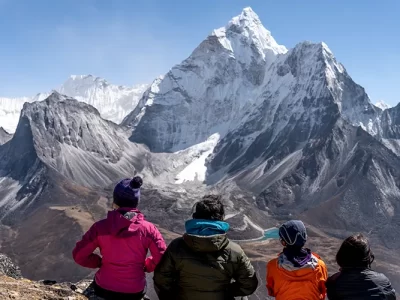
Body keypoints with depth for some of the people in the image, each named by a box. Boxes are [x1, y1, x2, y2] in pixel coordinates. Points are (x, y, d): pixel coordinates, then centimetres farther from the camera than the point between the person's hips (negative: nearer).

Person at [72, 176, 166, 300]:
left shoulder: (100, 227, -13)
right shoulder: (148, 229, -15)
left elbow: (79, 255, -7)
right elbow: (162, 259, -11)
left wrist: (100, 262, 7)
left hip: (104, 289, 1)